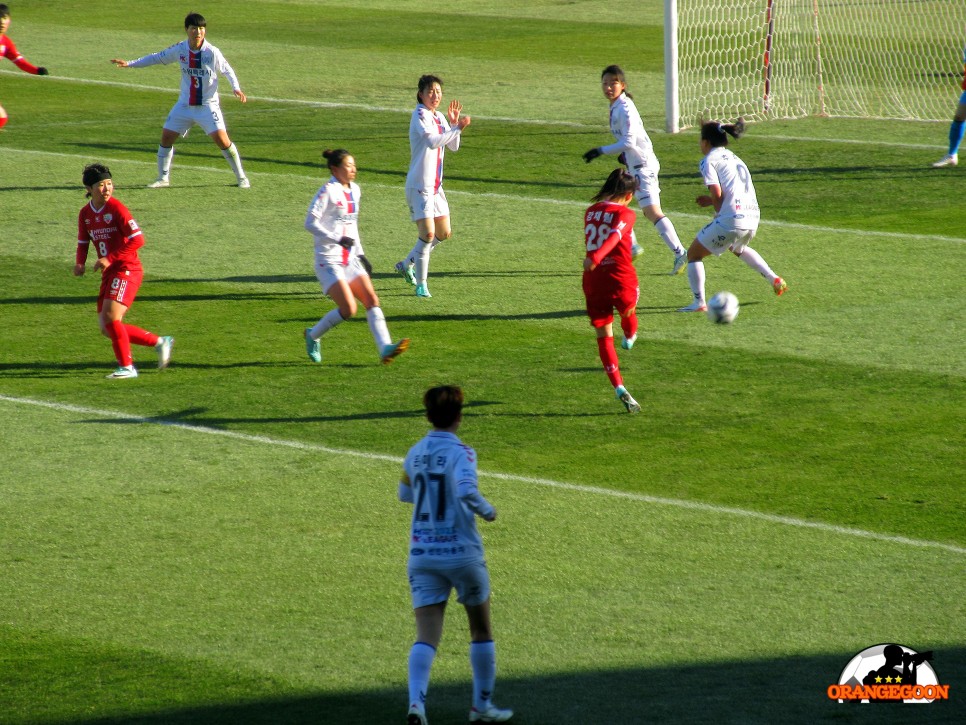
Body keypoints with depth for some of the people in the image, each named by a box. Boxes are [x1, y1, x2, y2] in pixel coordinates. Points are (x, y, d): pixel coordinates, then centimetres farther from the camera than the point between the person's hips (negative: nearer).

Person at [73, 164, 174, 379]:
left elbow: (137, 240, -17)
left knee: (110, 317, -20)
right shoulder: (85, 214, 9)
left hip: (127, 270, -8)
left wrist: (110, 259, -21)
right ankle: (159, 342, 18)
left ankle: (126, 367, -7)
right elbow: (83, 242, 19)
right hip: (109, 274, 8)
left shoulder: (116, 208, -13)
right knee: (108, 328, 5)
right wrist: (80, 262, -2)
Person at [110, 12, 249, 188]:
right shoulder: (179, 49, -4)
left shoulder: (212, 52, -14)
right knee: (166, 136, 0)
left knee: (221, 139, -15)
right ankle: (163, 178, 17)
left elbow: (227, 70, -2)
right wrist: (130, 64, 8)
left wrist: (236, 88, -19)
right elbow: (158, 58, 9)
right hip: (185, 104, 4)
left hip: (207, 105, -4)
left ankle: (241, 177, 1)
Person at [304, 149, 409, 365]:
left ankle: (385, 348, -13)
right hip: (329, 260, -8)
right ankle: (313, 335, 9)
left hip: (349, 259, 8)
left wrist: (360, 253, 19)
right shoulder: (328, 191, -12)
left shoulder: (354, 190, 12)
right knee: (348, 310, -14)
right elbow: (310, 222, -16)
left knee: (371, 299, -7)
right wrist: (338, 239, -25)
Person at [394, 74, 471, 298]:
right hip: (419, 185, -9)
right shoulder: (419, 116, -13)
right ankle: (420, 284, -7)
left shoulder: (439, 118, 13)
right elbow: (432, 141, -30)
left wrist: (453, 124, -3)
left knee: (444, 233, 13)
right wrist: (457, 128, -30)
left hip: (435, 185, 9)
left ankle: (407, 264, 30)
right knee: (427, 233, -15)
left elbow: (453, 146, 11)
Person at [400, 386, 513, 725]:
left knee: (426, 637, -3)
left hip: (422, 554, 4)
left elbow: (405, 494, 20)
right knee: (481, 631, 17)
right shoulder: (460, 452, -12)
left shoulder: (415, 453, 4)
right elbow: (466, 491, -29)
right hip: (462, 554, -4)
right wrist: (486, 510, -11)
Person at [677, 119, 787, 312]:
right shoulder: (734, 158, 22)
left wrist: (718, 212, 5)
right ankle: (775, 280, 30)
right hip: (753, 217, 8)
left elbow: (717, 194, -12)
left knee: (694, 253, 7)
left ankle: (699, 302, -6)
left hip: (731, 218, -8)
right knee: (738, 248, 39)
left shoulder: (709, 160, -1)